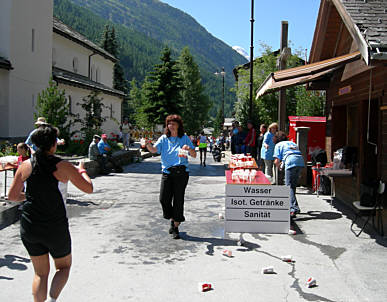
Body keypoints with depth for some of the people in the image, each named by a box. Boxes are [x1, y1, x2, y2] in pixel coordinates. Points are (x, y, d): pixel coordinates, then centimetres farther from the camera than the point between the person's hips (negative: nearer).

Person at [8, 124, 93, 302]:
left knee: (41, 273, 19)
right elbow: (88, 188, -3)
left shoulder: (26, 166, -3)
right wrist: (82, 171, 14)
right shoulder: (63, 167, -11)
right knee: (64, 267, 20)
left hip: (29, 227, 3)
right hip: (55, 227, -3)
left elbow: (12, 196, 5)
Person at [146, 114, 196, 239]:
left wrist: (189, 149, -17)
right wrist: (148, 144, -26)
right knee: (164, 198, -4)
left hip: (181, 172, -2)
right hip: (167, 172, 2)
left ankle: (176, 227, 11)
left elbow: (194, 155, 4)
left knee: (178, 199, -1)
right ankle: (172, 220, 24)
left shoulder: (184, 138, 6)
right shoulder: (164, 138, 9)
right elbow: (154, 149, -6)